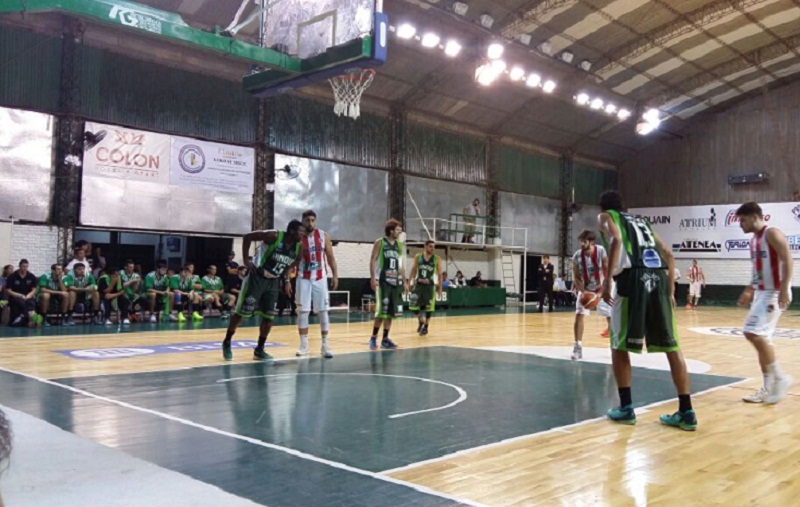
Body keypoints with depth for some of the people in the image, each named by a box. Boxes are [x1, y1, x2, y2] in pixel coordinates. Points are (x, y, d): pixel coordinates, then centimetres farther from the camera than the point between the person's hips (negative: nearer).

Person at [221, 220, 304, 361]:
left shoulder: (298, 247, -4)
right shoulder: (274, 236, -21)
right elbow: (247, 237, -16)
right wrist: (246, 260, -18)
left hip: (273, 282, 6)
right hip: (257, 277, -6)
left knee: (269, 316, 2)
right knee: (242, 312, -1)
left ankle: (259, 350, 14)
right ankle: (226, 343, 16)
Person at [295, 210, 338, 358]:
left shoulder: (324, 236, -1)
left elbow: (330, 257, 5)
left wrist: (335, 275, -1)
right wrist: (287, 280, -6)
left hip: (320, 278, 1)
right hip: (303, 279, -1)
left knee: (323, 311, 1)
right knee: (303, 311, 0)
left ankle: (325, 345, 6)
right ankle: (304, 345, 10)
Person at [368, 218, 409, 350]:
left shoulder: (399, 246, 13)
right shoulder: (380, 242, -4)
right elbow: (372, 260, -7)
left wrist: (404, 281, 12)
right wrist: (373, 278, -16)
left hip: (395, 282, 6)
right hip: (382, 281, -6)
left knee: (391, 311, 6)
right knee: (381, 311, -10)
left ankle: (385, 339, 13)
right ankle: (373, 338, 2)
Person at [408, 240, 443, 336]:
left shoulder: (437, 259, -3)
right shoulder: (418, 257, 1)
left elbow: (440, 274, 1)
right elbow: (413, 270, 7)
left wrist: (440, 288, -2)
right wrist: (408, 283, 1)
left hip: (430, 285, -1)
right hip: (418, 284, 1)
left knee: (429, 307, 2)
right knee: (413, 305, -3)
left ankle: (426, 327, 17)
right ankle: (421, 321, 23)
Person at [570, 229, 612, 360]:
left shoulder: (601, 251, -23)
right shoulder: (577, 256, -18)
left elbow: (607, 270, -17)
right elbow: (576, 277, -12)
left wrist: (605, 286, -26)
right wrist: (583, 291, -24)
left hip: (601, 288, -1)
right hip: (585, 289, 1)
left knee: (611, 316, 4)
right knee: (579, 315, -13)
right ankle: (578, 347, -10)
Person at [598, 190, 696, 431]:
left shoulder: (606, 217, 16)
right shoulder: (641, 221, 32)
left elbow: (616, 241, -7)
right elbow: (668, 254, 23)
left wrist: (608, 278, -11)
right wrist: (670, 290, 24)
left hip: (633, 277, -5)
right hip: (659, 278, 5)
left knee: (619, 345, 9)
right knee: (671, 346, 7)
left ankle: (626, 407, 8)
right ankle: (686, 412, 7)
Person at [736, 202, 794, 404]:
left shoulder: (772, 234, -11)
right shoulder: (754, 240, 16)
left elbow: (787, 260, -20)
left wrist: (784, 290, -27)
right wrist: (749, 291, 19)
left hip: (775, 293, -10)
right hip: (761, 293, 10)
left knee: (754, 333, -18)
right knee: (761, 338, 8)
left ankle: (779, 377, -5)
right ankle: (769, 388, 14)